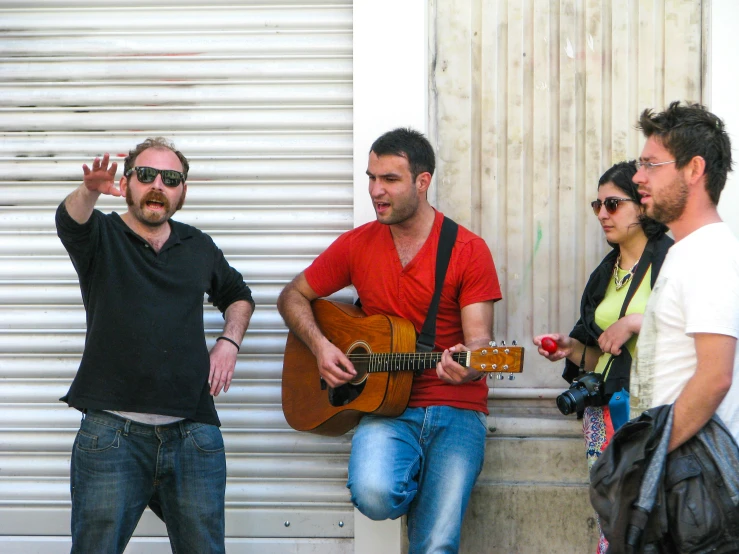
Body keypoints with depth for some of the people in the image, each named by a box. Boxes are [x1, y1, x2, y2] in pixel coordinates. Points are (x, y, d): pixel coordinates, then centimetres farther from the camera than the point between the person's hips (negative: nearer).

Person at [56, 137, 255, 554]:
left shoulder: (199, 246, 16)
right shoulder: (101, 236, 4)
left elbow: (238, 295, 32)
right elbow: (70, 220, -20)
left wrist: (230, 342, 12)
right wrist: (90, 191, -43)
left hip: (194, 432, 3)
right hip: (112, 432, -3)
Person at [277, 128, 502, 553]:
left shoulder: (468, 250, -2)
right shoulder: (357, 245, 7)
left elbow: (480, 339, -6)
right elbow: (293, 298, 17)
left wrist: (467, 364, -30)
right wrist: (320, 345, -3)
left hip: (455, 409, -3)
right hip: (389, 409, 3)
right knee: (374, 493, -27)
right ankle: (414, 486, 6)